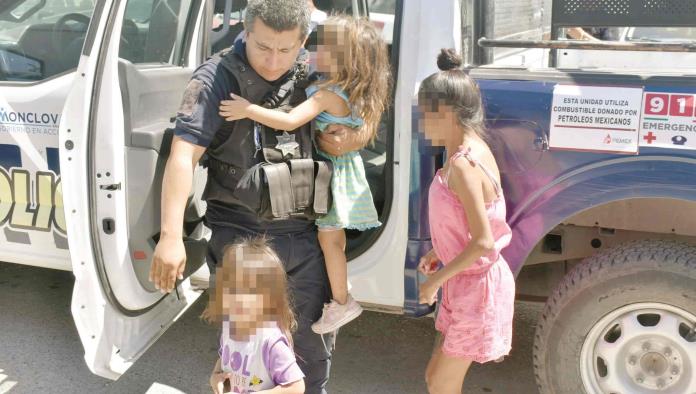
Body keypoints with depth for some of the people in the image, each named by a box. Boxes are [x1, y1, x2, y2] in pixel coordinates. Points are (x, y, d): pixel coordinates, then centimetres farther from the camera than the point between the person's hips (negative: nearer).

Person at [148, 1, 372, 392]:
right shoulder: (218, 77, -11)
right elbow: (184, 154, -21)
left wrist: (352, 138, -13)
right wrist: (171, 236, -32)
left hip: (304, 236, 4)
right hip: (240, 238, -4)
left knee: (314, 344, 17)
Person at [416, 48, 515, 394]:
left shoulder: (462, 164, -26)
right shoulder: (470, 150, 3)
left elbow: (483, 242, -27)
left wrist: (437, 279, -17)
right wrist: (439, 254, 8)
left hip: (476, 287, -9)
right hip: (468, 282, 9)